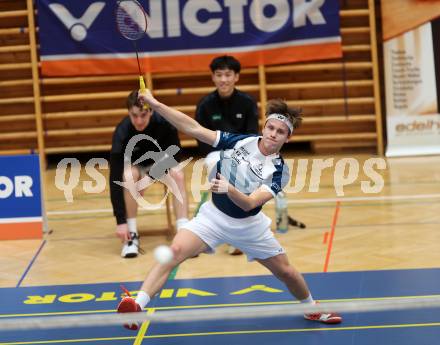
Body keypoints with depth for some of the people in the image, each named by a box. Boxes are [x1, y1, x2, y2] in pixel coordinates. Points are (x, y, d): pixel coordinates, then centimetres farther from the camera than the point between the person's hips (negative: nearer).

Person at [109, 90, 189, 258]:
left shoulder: (164, 122, -30)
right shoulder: (122, 132, -33)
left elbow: (175, 154, -16)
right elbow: (115, 178, -35)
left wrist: (151, 176, -31)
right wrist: (120, 221, -39)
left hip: (161, 163, 1)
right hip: (133, 164, -1)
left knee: (178, 175, -28)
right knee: (129, 177, -33)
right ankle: (132, 235, -25)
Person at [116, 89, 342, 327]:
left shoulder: (279, 171, -15)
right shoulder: (239, 141, -13)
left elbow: (250, 203, -28)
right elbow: (194, 129, -16)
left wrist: (229, 189, -48)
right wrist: (155, 104, -23)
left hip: (248, 225, 1)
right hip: (214, 216, -1)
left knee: (286, 272, 11)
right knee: (175, 251, -26)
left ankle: (312, 309, 42)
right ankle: (137, 305, -32)